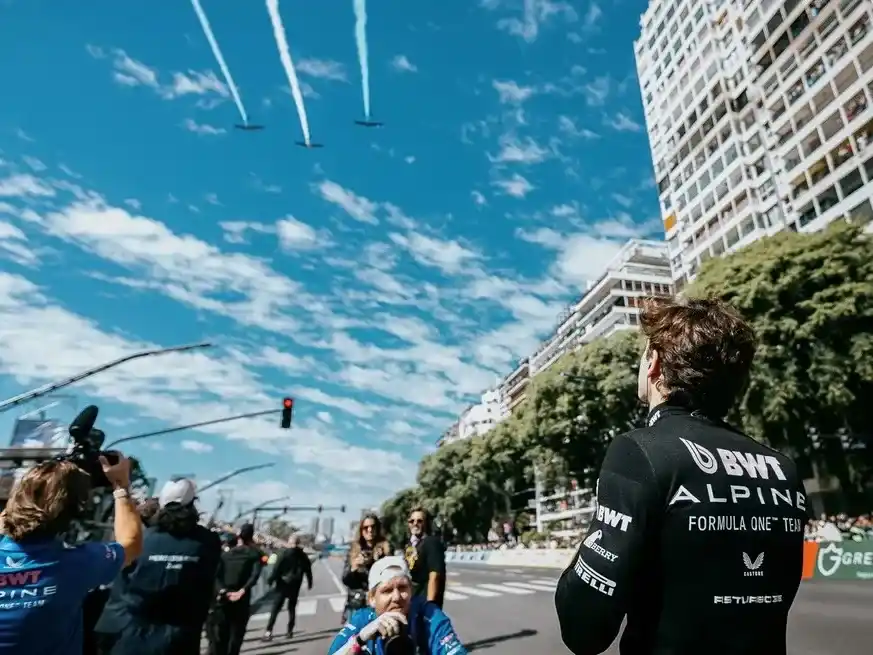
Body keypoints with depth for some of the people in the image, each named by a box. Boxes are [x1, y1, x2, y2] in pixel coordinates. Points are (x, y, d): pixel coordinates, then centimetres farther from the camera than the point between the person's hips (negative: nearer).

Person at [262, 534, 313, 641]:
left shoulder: (284, 554, -8)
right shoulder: (303, 556, 6)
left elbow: (276, 568, -14)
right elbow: (308, 571, 12)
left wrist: (270, 580, -7)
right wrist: (309, 583, 23)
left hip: (283, 585, -4)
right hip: (295, 586, 4)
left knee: (275, 609, 0)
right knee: (292, 609, 16)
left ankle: (269, 631, -9)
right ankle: (290, 631, 15)